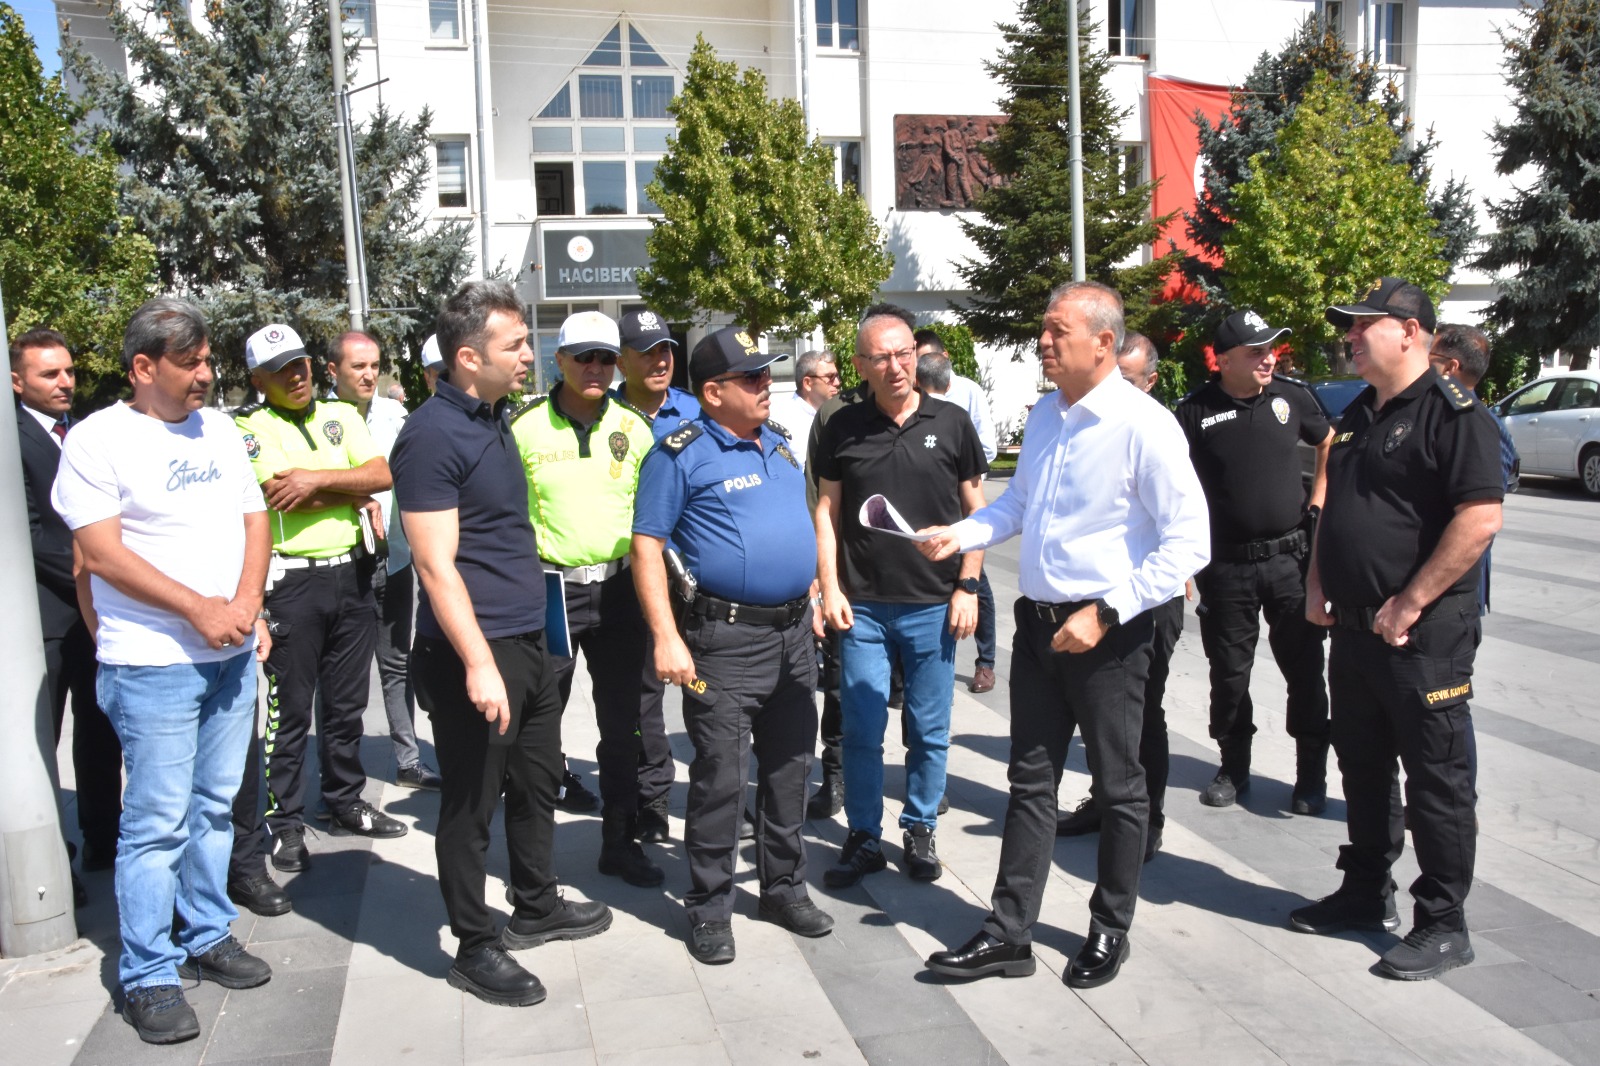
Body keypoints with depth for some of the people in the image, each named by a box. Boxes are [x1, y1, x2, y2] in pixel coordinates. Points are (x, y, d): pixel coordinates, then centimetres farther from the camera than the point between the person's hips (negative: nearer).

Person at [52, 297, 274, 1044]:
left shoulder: (217, 429, 11)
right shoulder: (98, 438, -7)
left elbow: (255, 518, 10)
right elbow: (102, 551, -13)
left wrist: (247, 603, -5)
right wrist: (198, 608, -16)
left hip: (232, 654, 6)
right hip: (152, 663, -6)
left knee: (214, 806, 14)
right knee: (157, 821, -1)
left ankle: (205, 937, 28)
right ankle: (148, 977, 10)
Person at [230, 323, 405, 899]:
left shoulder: (341, 415, 10)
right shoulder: (246, 428, -3)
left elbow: (381, 474, -3)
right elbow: (282, 497, -16)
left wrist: (318, 479, -15)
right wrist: (354, 494, -7)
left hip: (352, 573, 5)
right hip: (291, 580, -4)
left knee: (347, 702, 14)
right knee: (289, 710, 3)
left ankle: (345, 801, 29)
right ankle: (285, 823, 15)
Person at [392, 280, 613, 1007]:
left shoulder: (494, 419, 12)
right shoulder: (433, 435, -16)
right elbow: (436, 566, -20)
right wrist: (479, 665, -24)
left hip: (527, 643, 9)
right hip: (474, 654, -9)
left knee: (538, 782, 20)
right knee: (471, 805, 5)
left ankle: (536, 909, 38)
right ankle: (474, 948, 20)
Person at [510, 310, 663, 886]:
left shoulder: (634, 426, 5)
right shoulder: (525, 426, -4)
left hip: (619, 587, 3)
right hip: (549, 588, -3)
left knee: (623, 724, 11)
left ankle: (619, 842, 26)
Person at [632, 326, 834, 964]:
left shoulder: (781, 445, 13)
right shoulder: (682, 454, -8)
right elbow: (647, 545, -11)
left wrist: (816, 595, 17)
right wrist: (666, 638, -17)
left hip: (794, 633, 7)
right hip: (725, 640, -6)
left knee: (789, 768, 15)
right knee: (720, 778, 0)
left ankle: (784, 887, 31)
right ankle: (709, 908, 15)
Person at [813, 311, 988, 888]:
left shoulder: (951, 423, 1)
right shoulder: (843, 427, 3)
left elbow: (975, 510, 4)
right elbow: (827, 509, 7)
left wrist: (967, 588, -2)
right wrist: (830, 588, -1)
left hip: (934, 606, 0)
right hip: (862, 607, 0)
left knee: (929, 731, 10)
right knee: (861, 731, 5)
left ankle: (920, 830, 28)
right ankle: (863, 838, 20)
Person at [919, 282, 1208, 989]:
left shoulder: (1144, 427, -17)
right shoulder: (1045, 414, 7)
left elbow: (1188, 544, -19)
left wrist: (1104, 614, -21)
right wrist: (961, 535, 4)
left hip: (1109, 634, -7)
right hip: (1039, 622, 7)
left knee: (1118, 789, 12)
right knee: (1030, 782, 13)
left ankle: (1110, 931, 31)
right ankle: (1008, 934, 23)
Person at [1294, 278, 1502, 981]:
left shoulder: (1454, 412, -13)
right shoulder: (1358, 415, 14)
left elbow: (1480, 519, -21)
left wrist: (1409, 605, -20)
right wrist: (1318, 583, 10)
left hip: (1423, 633, -8)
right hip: (1354, 627, 9)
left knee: (1437, 779, 3)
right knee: (1362, 766, 17)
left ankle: (1442, 925, 15)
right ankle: (1367, 894, 32)